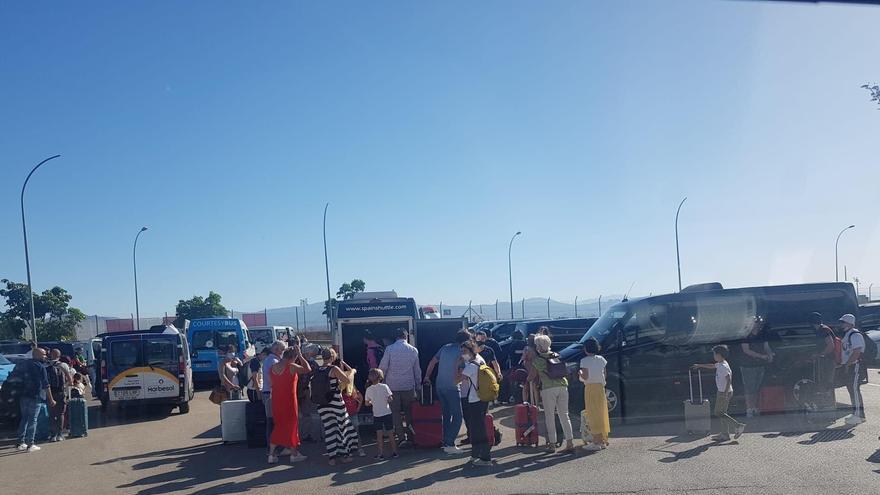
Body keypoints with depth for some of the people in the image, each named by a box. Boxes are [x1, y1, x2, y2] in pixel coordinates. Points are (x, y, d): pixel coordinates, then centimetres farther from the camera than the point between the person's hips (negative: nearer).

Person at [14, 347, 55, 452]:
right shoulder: (40, 367, -10)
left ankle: (21, 443, 18)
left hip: (22, 395, 7)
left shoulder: (22, 364, 11)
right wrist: (51, 400, -7)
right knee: (32, 420, -2)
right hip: (34, 397, -7)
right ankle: (30, 445, -1)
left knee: (24, 418, 16)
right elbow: (46, 385, -11)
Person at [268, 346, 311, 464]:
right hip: (289, 400, -5)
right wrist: (300, 354, -7)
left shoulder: (273, 367, 4)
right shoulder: (291, 367, -15)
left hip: (276, 400, 6)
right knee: (291, 424, 7)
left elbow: (272, 384, 11)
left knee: (278, 425, 15)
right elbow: (308, 369, -9)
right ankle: (294, 454, 15)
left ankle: (271, 455, 14)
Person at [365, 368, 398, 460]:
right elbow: (390, 399, -13)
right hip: (387, 413, -1)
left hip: (376, 415, 1)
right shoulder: (384, 387, -9)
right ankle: (394, 452, 16)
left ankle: (381, 454, 3)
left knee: (379, 435, 5)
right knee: (390, 434, 10)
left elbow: (367, 403, 2)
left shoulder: (369, 389, -4)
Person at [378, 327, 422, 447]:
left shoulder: (389, 349, -6)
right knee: (409, 412, 12)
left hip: (393, 386, -2)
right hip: (409, 386, 2)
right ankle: (410, 438, 13)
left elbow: (382, 367, -6)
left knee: (396, 413, 5)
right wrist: (418, 384, 18)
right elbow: (417, 370, 8)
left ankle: (402, 438, -1)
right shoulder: (413, 350, 2)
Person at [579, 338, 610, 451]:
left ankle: (596, 442, -3)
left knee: (593, 414, -3)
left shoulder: (585, 361, -11)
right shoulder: (602, 359, 7)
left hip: (590, 388, -6)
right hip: (601, 387, 6)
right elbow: (605, 375, 9)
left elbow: (585, 377, -16)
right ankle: (603, 440, 18)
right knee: (601, 413, 13)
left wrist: (580, 373, 4)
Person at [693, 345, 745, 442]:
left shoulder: (723, 366, -20)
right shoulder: (720, 364, 10)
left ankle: (738, 426, -1)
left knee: (719, 413, -3)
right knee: (722, 413, 12)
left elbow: (728, 379, -27)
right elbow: (712, 366, 29)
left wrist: (726, 392, -29)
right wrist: (700, 365, 39)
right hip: (722, 392, 10)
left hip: (724, 393, -10)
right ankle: (724, 434, 15)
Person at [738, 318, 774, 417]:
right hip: (748, 366, -6)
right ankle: (749, 410, -3)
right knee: (749, 388, -5)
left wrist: (770, 355, -11)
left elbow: (766, 347, 11)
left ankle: (755, 408, 17)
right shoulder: (746, 336, -10)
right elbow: (746, 350, -17)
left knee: (756, 388, 10)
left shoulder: (762, 335, 10)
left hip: (760, 365, 6)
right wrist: (761, 356, -21)